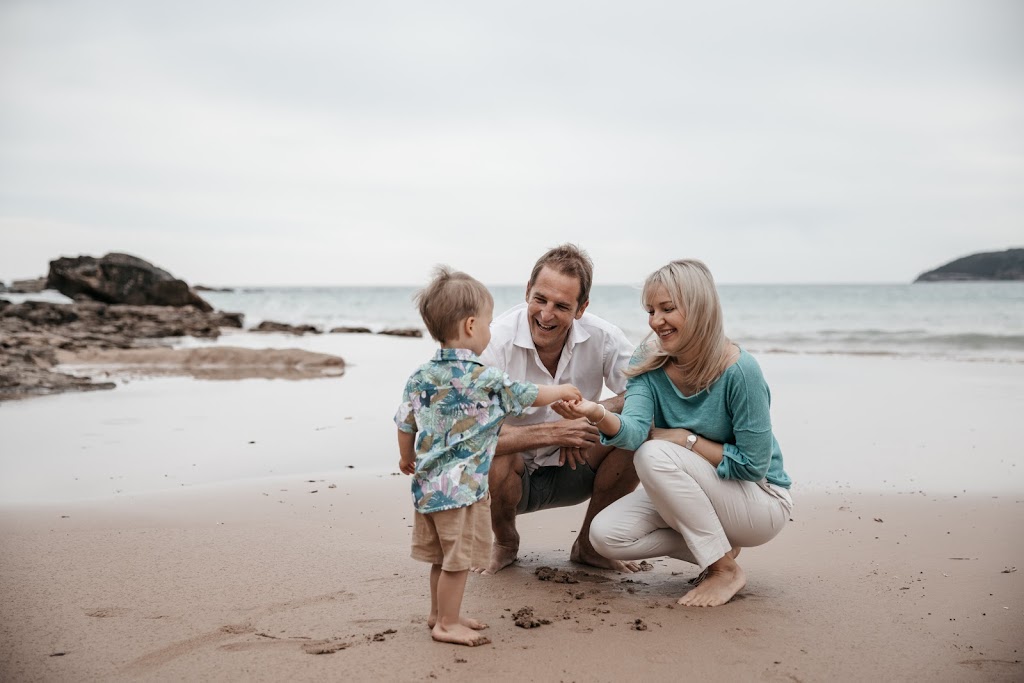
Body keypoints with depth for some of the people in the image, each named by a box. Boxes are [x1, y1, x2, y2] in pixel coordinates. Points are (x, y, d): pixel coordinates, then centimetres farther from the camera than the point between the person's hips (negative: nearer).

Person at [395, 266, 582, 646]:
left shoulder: (420, 377, 2)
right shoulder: (484, 378, -16)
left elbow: (405, 424, 9)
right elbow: (530, 396, -3)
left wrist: (406, 459, 28)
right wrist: (562, 391, 16)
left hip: (427, 484, 8)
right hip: (463, 487, -7)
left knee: (442, 558, 20)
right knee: (458, 559, 4)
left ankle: (440, 613, 32)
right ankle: (447, 624, 12)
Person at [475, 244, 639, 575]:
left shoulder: (601, 337, -15)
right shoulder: (496, 342, -25)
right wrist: (552, 433, -38)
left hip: (571, 473, 3)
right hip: (512, 474, -3)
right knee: (492, 452, -36)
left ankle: (588, 545, 2)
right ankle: (504, 543, 0)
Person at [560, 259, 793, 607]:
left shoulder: (739, 371, -24)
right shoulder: (649, 362, -7)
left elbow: (753, 464, -19)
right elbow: (634, 429, -26)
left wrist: (687, 439, -20)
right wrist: (599, 415, -47)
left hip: (762, 502, -6)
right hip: (694, 495, 6)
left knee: (655, 456, -29)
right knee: (606, 534, -14)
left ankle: (725, 569, -15)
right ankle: (719, 548, 3)